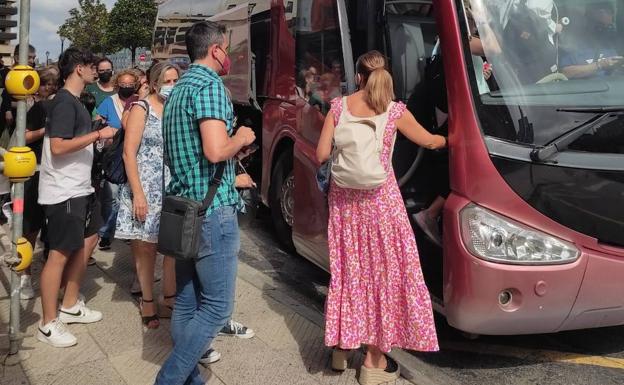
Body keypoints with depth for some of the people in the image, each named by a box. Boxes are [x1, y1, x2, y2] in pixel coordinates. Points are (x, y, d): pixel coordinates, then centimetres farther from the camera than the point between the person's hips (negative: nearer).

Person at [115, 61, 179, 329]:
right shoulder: (142, 108, -4)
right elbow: (129, 153, -9)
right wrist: (138, 194, -15)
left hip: (174, 189, 4)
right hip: (146, 189, -4)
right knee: (145, 248, 6)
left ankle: (170, 296, 21)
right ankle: (147, 300, 21)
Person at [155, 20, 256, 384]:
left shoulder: (178, 89, 18)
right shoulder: (210, 85, -12)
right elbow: (216, 151, -25)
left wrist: (231, 178, 29)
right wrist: (242, 138, -5)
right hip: (213, 210, -10)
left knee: (187, 303, 14)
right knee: (217, 306, -2)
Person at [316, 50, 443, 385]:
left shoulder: (338, 106, 0)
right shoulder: (395, 111, -5)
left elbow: (322, 155, -2)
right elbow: (430, 142, 9)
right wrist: (449, 139, 30)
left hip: (344, 199, 3)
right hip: (380, 200, -3)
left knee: (348, 270, 17)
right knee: (382, 273, 7)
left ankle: (342, 343, 30)